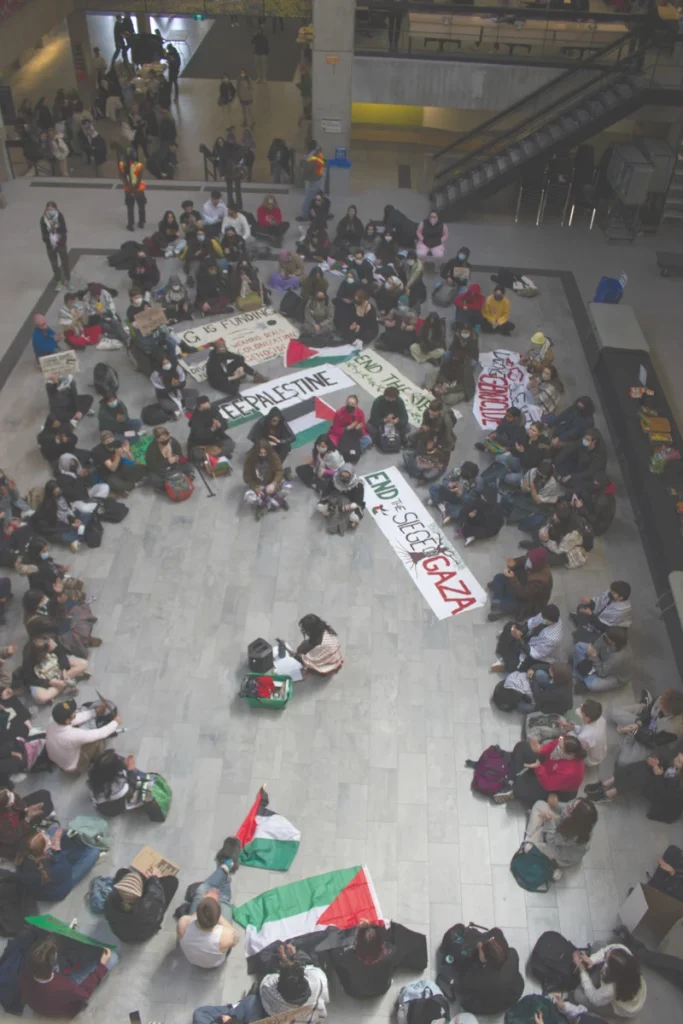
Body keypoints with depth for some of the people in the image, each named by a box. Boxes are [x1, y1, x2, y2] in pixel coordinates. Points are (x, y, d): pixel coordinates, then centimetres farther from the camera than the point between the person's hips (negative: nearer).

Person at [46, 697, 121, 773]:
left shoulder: (52, 721, -24)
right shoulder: (73, 735, -42)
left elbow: (76, 719, -5)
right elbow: (101, 733, -27)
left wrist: (95, 711, 2)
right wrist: (116, 722, -11)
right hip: (71, 767, -6)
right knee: (98, 740, -3)